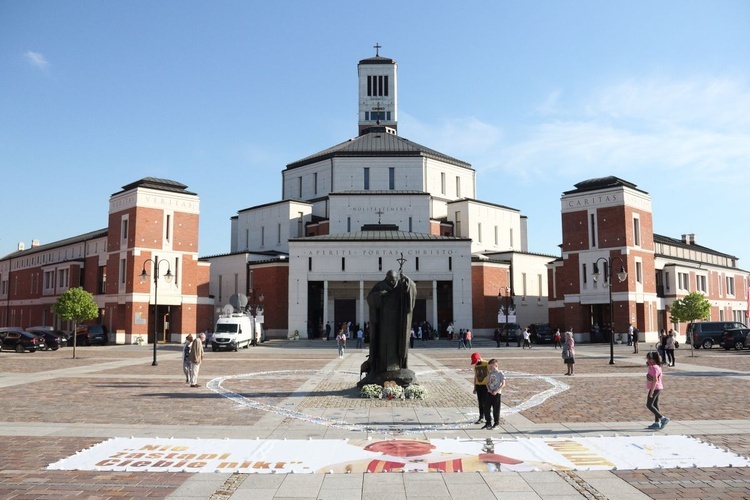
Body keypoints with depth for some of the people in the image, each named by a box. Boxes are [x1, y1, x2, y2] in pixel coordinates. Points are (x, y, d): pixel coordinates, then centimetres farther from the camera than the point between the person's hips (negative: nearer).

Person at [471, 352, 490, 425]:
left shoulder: (486, 364, -10)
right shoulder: (476, 366, 9)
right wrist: (475, 388, 15)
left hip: (485, 386, -6)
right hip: (478, 386, 6)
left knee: (485, 403, -2)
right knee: (480, 403, 10)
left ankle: (487, 418, 8)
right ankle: (481, 417, 18)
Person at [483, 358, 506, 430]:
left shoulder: (500, 373, -7)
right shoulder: (489, 374, 10)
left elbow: (503, 384, -9)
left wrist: (496, 391, -17)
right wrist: (489, 389, -5)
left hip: (497, 393, -5)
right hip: (489, 393, 5)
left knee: (496, 409, 1)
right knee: (486, 408, 2)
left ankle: (496, 423, 15)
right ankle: (488, 422, 13)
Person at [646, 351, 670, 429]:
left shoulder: (654, 368, -20)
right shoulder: (656, 366, 11)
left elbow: (655, 380, -25)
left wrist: (651, 391, -24)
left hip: (655, 388, -10)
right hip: (658, 388, 10)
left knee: (649, 405, -6)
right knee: (655, 405, 13)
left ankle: (663, 418, -9)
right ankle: (657, 423, 17)